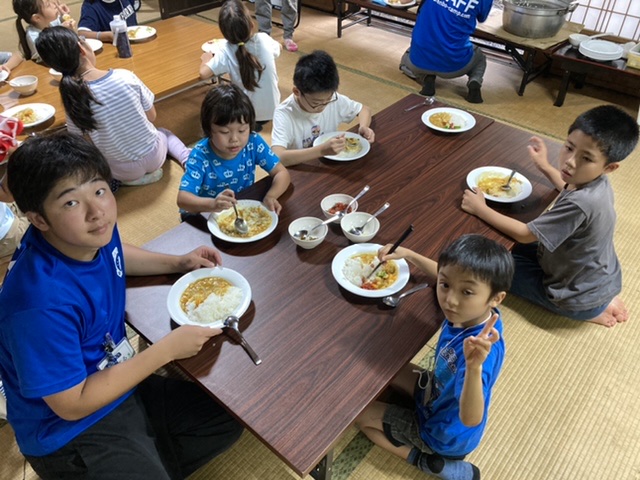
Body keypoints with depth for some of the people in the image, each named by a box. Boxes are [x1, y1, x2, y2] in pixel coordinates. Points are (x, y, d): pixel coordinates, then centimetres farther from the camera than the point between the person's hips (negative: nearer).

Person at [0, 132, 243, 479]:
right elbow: (72, 404, -24)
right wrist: (167, 349, -22)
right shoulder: (42, 303, -34)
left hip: (118, 384, 8)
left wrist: (179, 262, 1)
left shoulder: (91, 235, -12)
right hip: (71, 431, -7)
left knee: (228, 420, 13)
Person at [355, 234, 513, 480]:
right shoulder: (473, 310, -21)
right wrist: (407, 254, -1)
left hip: (446, 433, -7)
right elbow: (449, 276, 1)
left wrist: (475, 367, -66)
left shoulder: (480, 348, -42)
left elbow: (471, 420, -50)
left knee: (359, 412, 3)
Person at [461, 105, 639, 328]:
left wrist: (481, 209, -22)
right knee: (516, 247, 22)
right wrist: (545, 166, 17)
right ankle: (600, 298, 15)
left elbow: (524, 234, -28)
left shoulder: (580, 203, -37)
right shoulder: (597, 183, -11)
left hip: (579, 298, -8)